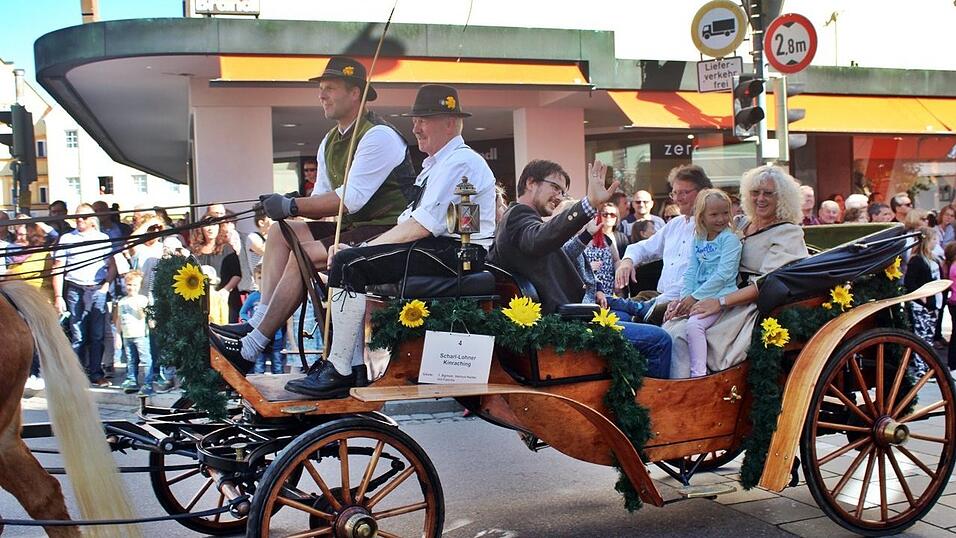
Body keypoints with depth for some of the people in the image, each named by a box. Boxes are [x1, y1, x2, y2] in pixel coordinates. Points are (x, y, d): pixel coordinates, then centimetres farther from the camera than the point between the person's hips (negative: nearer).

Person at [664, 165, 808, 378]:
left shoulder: (789, 233, -2)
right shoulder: (742, 224, 18)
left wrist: (721, 302, -21)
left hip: (757, 307, -6)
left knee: (690, 332, -27)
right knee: (674, 330, -19)